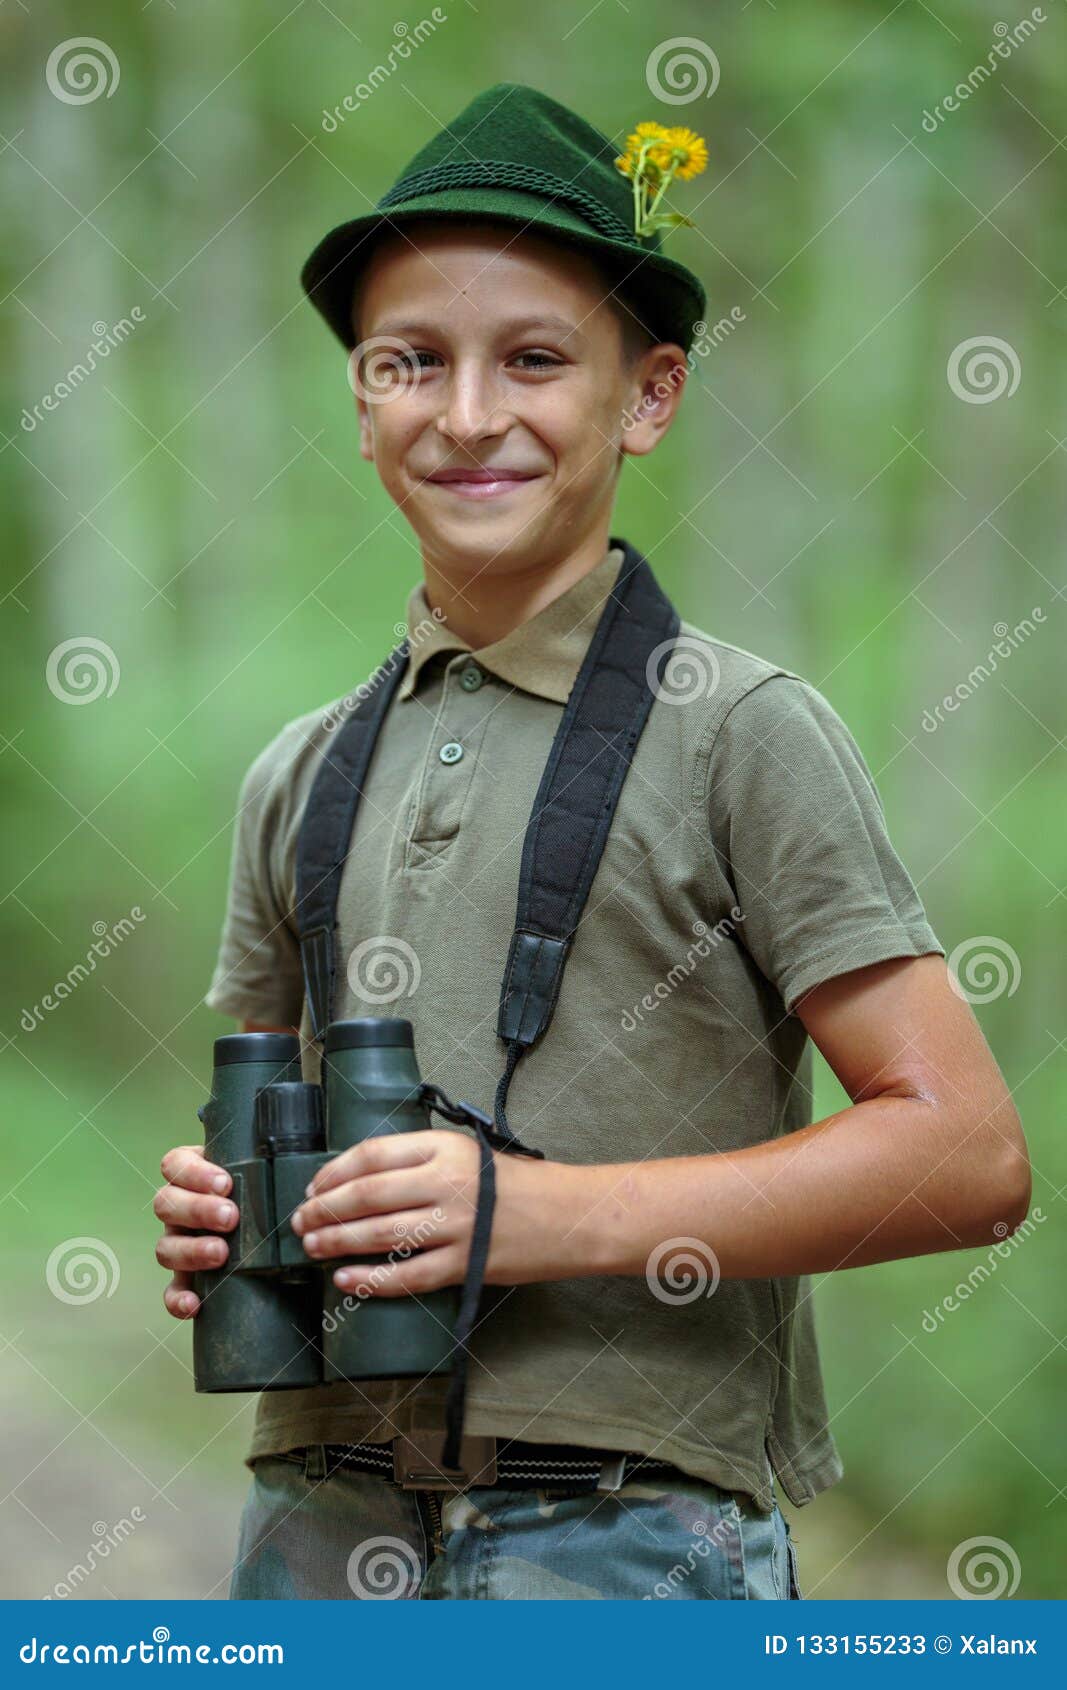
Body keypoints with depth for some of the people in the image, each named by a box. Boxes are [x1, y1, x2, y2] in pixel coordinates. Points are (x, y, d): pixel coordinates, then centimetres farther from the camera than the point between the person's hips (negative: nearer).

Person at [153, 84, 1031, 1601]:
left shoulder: (741, 732, -3)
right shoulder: (301, 780, 13)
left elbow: (969, 1157, -9)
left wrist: (554, 1213, -15)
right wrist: (218, 1219, 0)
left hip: (627, 1543, -5)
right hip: (318, 1527, 5)